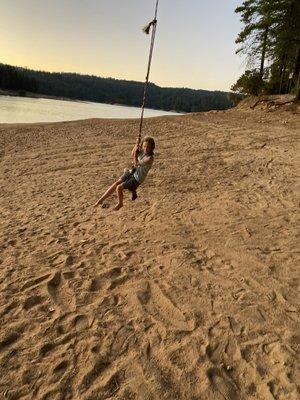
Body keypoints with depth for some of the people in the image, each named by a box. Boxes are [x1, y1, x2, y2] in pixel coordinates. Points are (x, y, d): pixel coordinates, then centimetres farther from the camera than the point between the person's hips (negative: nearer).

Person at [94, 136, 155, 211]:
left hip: (137, 179, -7)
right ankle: (101, 200, 12)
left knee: (119, 188, -13)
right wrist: (136, 146, -2)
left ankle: (120, 203, 16)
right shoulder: (142, 151, -4)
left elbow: (136, 163, -24)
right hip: (132, 172, 7)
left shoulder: (150, 158, -25)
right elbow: (132, 155, 13)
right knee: (116, 183, 0)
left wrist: (136, 154, -21)